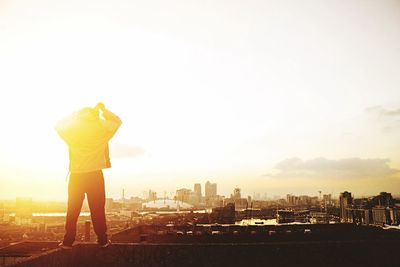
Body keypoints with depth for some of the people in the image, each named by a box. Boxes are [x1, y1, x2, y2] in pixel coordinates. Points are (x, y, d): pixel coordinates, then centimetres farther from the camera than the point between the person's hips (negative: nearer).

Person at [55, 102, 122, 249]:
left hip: (76, 176, 1)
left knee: (73, 209, 10)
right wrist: (103, 110, 16)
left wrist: (75, 114, 20)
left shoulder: (72, 131, 2)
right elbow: (117, 121, 14)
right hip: (95, 174, -1)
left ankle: (68, 241, 15)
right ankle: (102, 240, 10)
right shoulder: (101, 129, -2)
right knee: (98, 209, 5)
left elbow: (58, 126, 22)